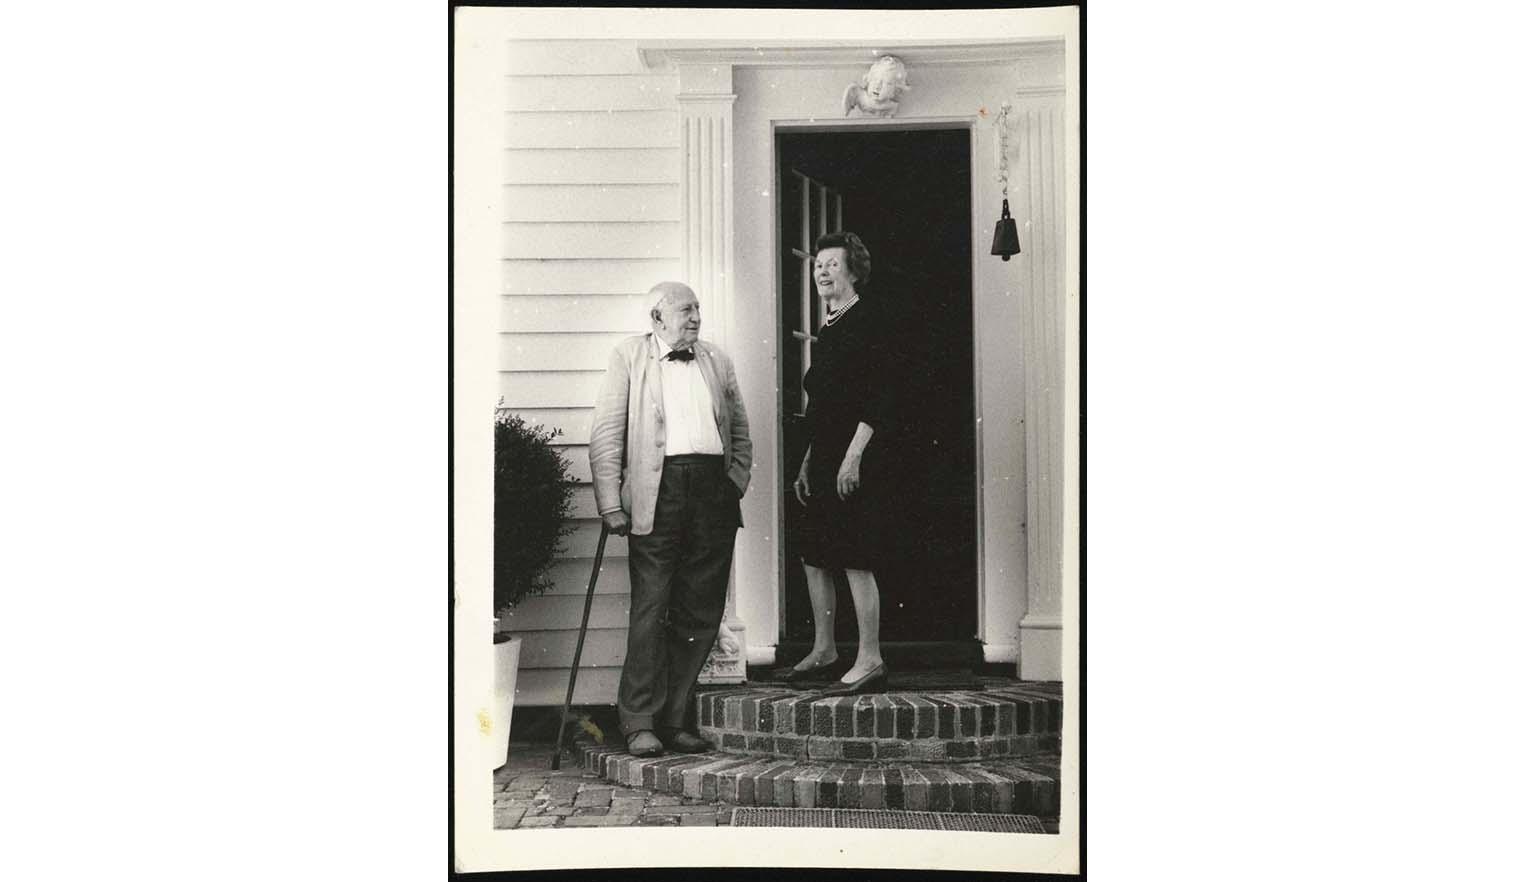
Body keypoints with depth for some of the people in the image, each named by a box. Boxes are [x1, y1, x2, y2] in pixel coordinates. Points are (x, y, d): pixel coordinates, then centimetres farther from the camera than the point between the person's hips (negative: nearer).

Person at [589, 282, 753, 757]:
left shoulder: (717, 360, 19)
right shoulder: (628, 356, 7)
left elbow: (740, 432, 23)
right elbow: (606, 435, 1)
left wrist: (736, 482, 7)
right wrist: (611, 503, -7)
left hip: (714, 491, 4)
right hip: (657, 490, -4)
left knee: (701, 612, 3)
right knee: (650, 609, -6)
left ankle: (674, 719, 12)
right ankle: (641, 725, 0)